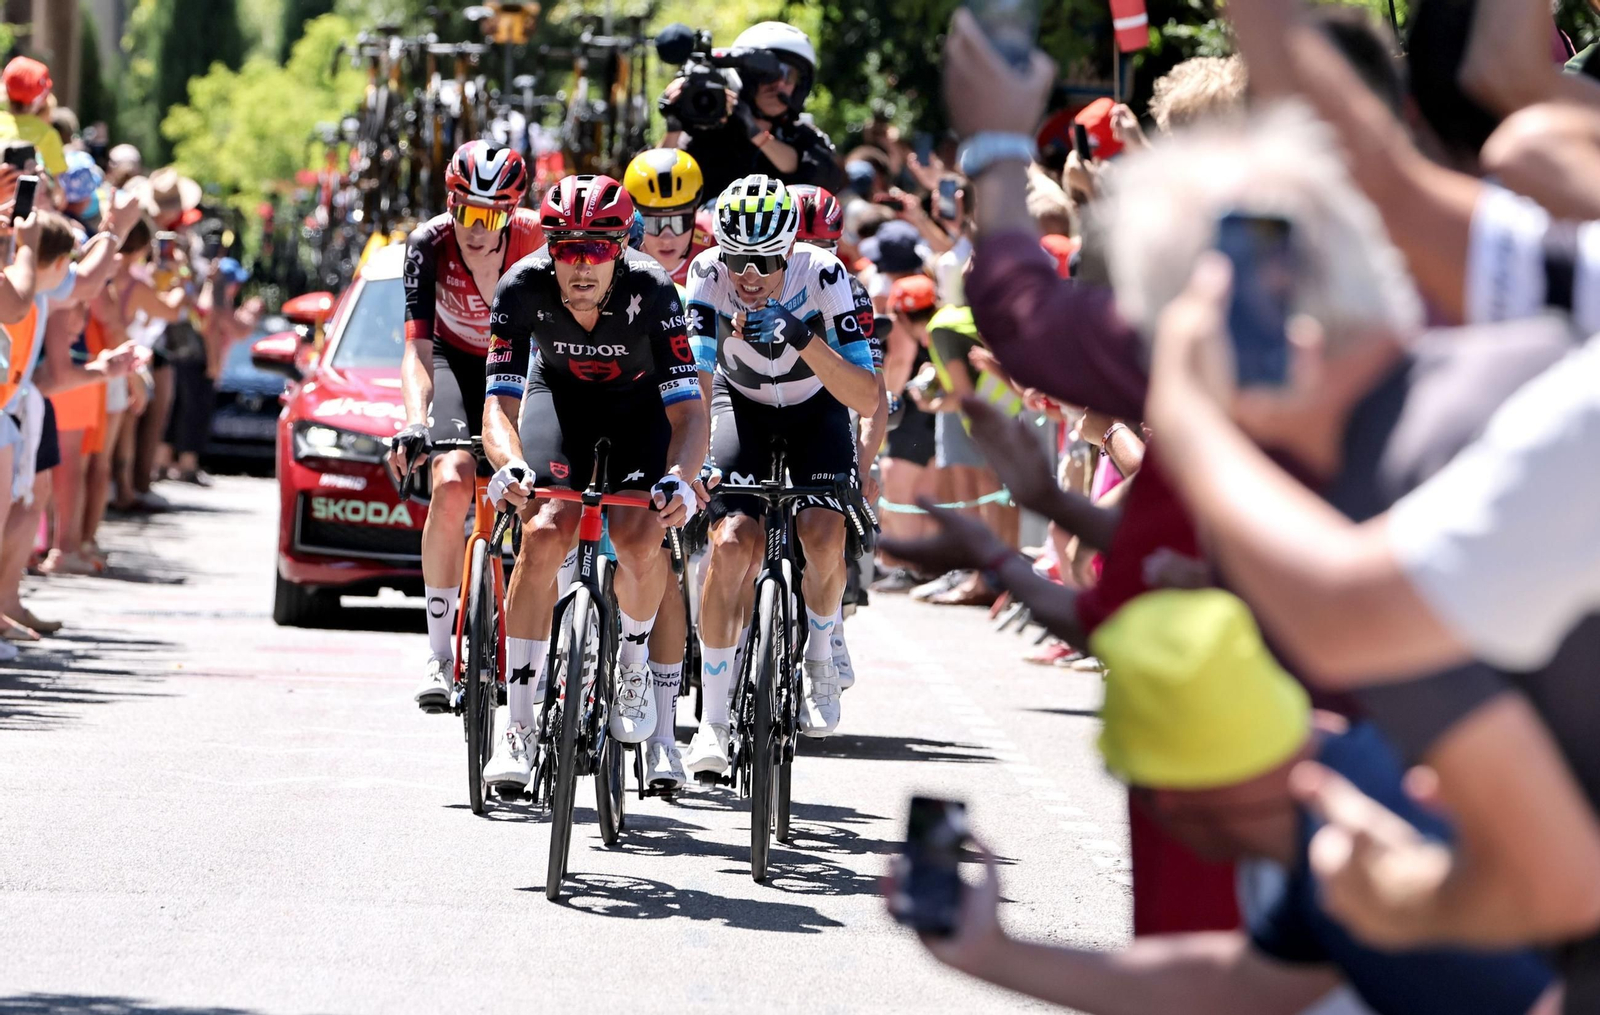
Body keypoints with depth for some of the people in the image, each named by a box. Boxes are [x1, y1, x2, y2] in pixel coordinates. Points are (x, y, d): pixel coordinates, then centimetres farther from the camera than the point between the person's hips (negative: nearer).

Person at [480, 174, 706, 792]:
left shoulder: (650, 290, -33)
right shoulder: (523, 288, -29)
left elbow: (688, 411, -34)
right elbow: (499, 402, -30)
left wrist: (679, 479, -54)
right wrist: (509, 465, -52)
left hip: (639, 402, -1)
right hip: (558, 395, 1)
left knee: (638, 537, -25)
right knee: (545, 532, -22)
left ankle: (633, 662, 9)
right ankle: (518, 728, -16)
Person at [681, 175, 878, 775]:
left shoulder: (822, 276, -30)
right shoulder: (709, 274, -27)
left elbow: (868, 400, -32)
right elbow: (696, 379, -32)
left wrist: (806, 341, -46)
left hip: (816, 406, -1)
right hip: (742, 403, 1)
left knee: (823, 535, -25)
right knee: (732, 542, -20)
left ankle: (819, 656, 6)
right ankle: (713, 722, -8)